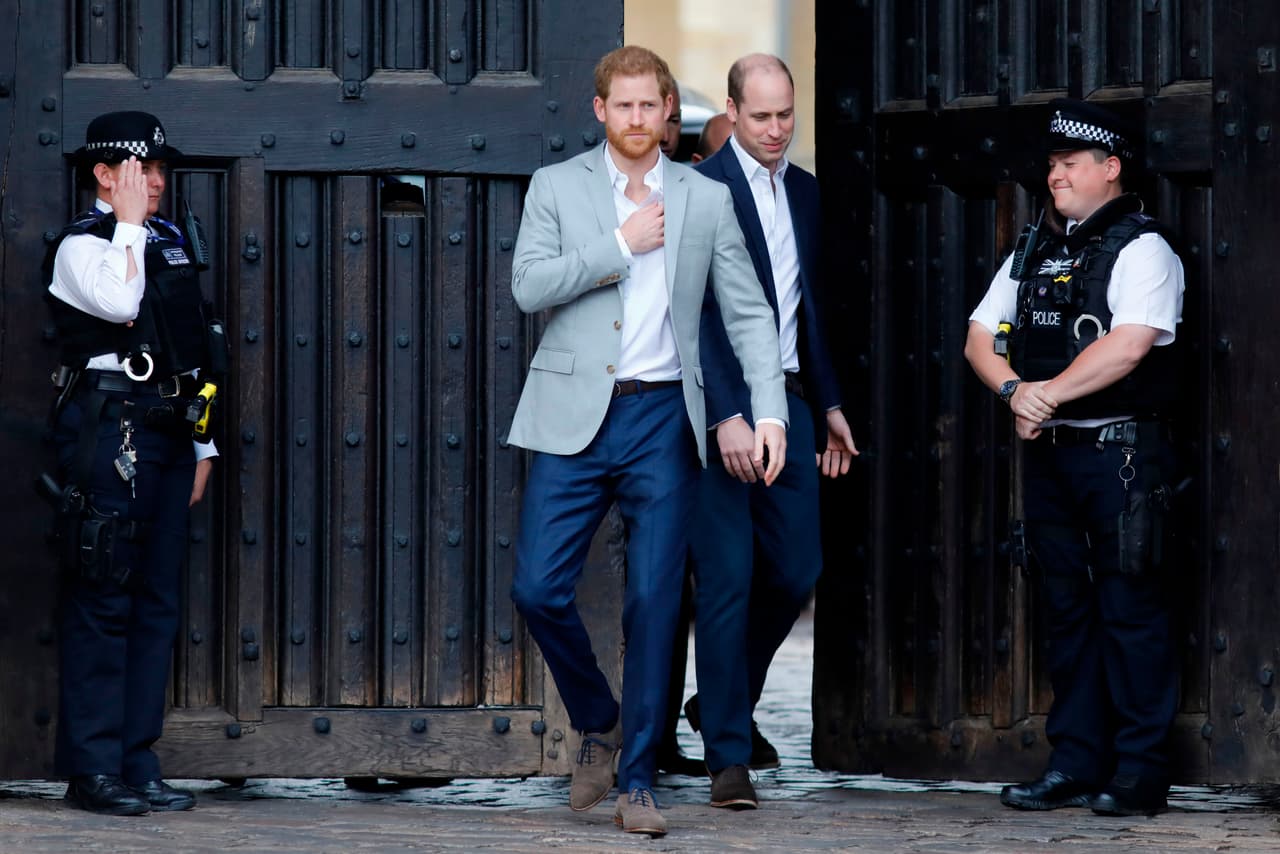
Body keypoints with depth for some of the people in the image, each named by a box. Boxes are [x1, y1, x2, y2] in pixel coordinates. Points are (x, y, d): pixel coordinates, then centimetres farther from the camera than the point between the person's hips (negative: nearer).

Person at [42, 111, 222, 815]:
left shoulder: (171, 242, 17)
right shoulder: (81, 246, -5)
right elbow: (119, 304, -25)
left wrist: (202, 441, 20)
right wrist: (128, 223, -13)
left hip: (167, 433, 8)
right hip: (108, 432, -8)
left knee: (157, 602, 7)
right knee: (102, 600, -7)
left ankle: (137, 762, 12)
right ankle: (93, 769, -4)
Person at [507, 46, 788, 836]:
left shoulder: (706, 199, 8)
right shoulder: (557, 186, 5)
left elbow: (749, 313, 7)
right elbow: (530, 285, -8)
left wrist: (770, 413, -4)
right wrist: (621, 244, -12)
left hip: (662, 417, 0)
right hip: (576, 415, 0)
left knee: (653, 602, -2)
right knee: (539, 588, -7)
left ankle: (636, 778, 6)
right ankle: (598, 723, 17)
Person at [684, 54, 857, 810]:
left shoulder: (805, 192, 13)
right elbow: (696, 311, -16)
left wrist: (829, 406, 19)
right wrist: (726, 418, -21)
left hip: (789, 405, 7)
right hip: (722, 407, -7)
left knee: (797, 571, 9)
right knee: (728, 579, -5)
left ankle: (723, 701, 31)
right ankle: (728, 754, -1)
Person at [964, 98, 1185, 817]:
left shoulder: (1141, 249, -6)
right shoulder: (1034, 251, 17)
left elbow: (1128, 345, -20)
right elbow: (981, 337, 15)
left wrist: (1048, 393, -14)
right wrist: (1014, 389, -5)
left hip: (1119, 451, -7)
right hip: (1048, 452, 7)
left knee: (1129, 607, -6)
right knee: (1067, 605, 9)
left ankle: (1140, 771, -4)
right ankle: (1076, 765, 14)